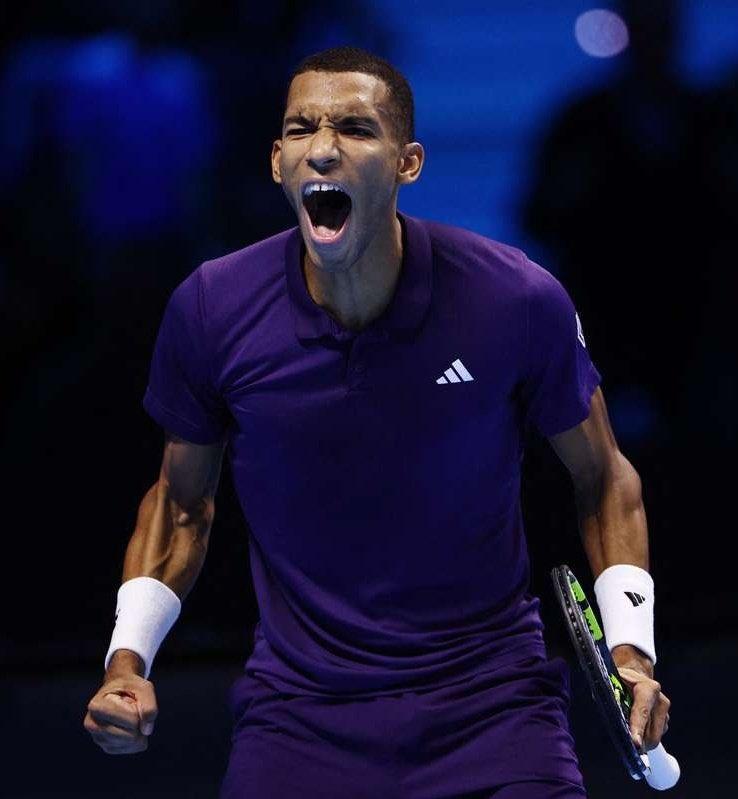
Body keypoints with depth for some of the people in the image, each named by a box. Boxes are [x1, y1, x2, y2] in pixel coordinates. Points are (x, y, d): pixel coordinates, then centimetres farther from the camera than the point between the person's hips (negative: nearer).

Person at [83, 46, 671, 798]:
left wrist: (630, 650, -7)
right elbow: (181, 499, 9)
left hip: (489, 699, -1)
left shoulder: (519, 300, -12)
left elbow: (602, 480, 4)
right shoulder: (207, 309, -9)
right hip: (298, 704, 1)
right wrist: (127, 658, -4)